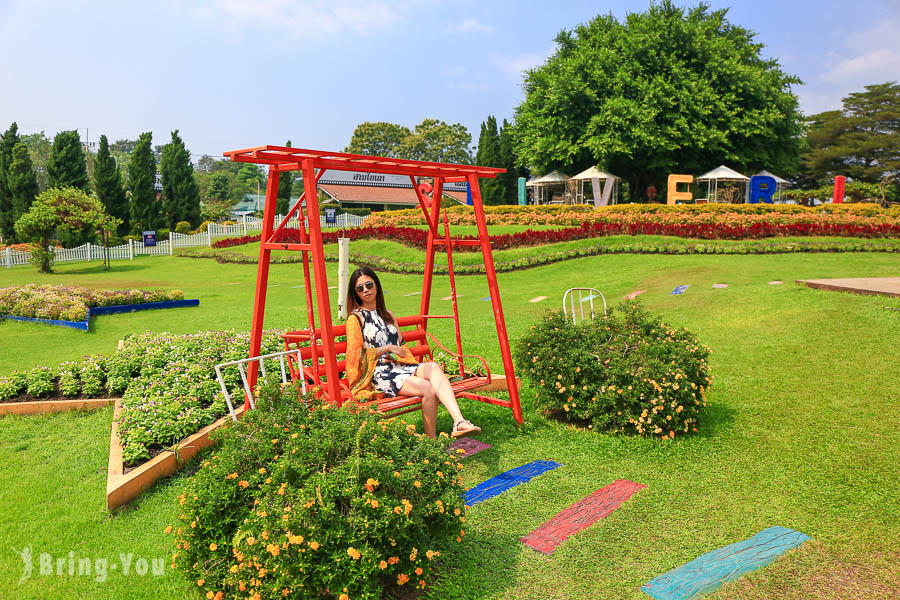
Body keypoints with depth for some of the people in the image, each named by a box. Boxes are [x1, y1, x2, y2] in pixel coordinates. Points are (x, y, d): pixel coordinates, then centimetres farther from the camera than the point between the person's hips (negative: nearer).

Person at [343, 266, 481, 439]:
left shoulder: (387, 314, 22)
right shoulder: (355, 318, 2)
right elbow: (355, 355, -4)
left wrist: (397, 355, 0)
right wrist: (387, 348, -5)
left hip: (399, 366, 5)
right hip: (378, 374, -5)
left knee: (433, 367, -29)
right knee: (428, 388, -29)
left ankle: (459, 422, -43)